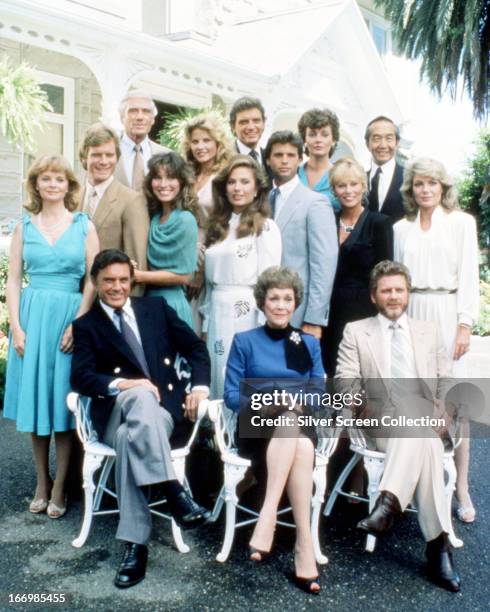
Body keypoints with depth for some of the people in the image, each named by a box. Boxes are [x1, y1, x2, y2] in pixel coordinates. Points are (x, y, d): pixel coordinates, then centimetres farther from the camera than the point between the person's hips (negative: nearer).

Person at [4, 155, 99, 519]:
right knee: (36, 399, 7)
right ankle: (42, 482, 21)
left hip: (71, 318, -2)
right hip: (32, 319, 2)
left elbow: (93, 280, -1)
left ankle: (59, 487, 12)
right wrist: (16, 327, -5)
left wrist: (77, 324, -11)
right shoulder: (24, 226, 8)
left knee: (63, 402, 2)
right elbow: (13, 280, 5)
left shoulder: (84, 226, 3)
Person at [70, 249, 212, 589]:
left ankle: (135, 545, -33)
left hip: (165, 408, 1)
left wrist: (200, 386, -2)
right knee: (140, 396, -37)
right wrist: (123, 384, -21)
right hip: (116, 413, -1)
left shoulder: (156, 307, 16)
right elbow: (81, 377, -3)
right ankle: (174, 492, -40)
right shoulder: (86, 325, 11)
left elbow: (196, 347, 16)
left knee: (130, 437, -33)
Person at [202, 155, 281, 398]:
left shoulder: (265, 227, -5)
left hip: (247, 315, -6)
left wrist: (263, 327, -13)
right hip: (216, 314, 6)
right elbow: (210, 280, 14)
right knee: (216, 383, 10)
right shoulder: (218, 226, 14)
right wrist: (206, 320, 10)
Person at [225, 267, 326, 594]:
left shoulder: (310, 344, 18)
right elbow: (231, 395, 2)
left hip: (300, 428, 2)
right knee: (298, 442, -38)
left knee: (302, 447, -38)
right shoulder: (244, 341, 11)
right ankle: (304, 544, -39)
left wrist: (302, 402, -14)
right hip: (257, 431, -2)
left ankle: (267, 518, -41)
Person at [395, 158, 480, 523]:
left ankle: (461, 488, 3)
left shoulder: (461, 222, 7)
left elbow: (469, 274, 1)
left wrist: (465, 324, -8)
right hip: (410, 315, 3)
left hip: (446, 313, -2)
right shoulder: (402, 228, 14)